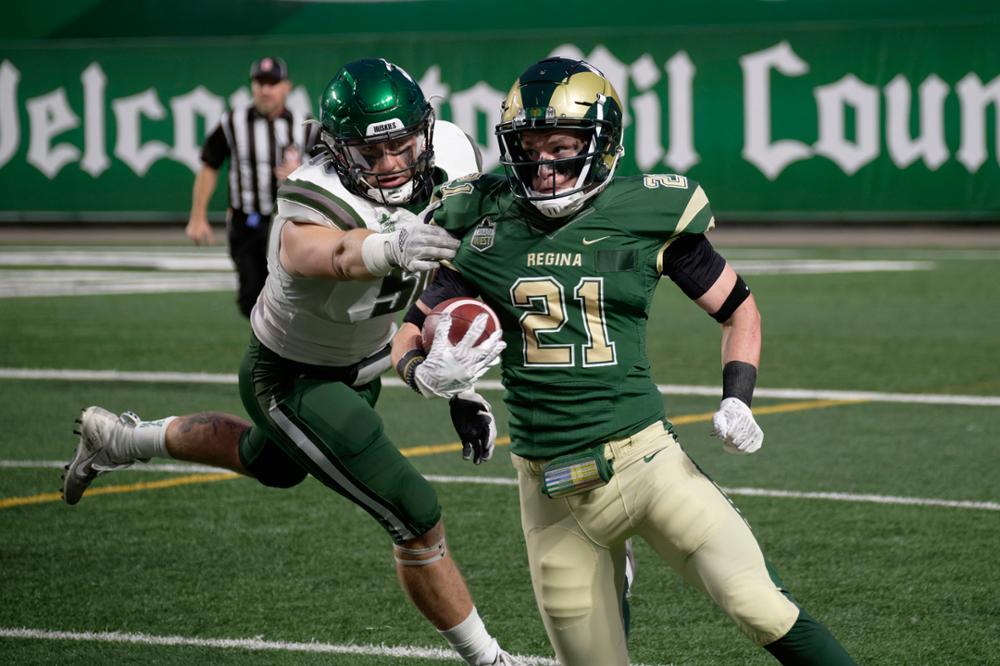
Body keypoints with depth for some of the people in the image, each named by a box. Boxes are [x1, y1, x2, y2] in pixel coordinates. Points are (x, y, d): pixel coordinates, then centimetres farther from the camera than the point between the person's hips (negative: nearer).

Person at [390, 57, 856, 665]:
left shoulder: (646, 217, -3)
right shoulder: (489, 228, 0)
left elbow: (738, 307, 11)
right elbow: (412, 333, 8)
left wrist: (737, 399, -4)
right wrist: (421, 369, -15)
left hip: (645, 457, -2)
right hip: (552, 488, 2)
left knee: (764, 612, -14)